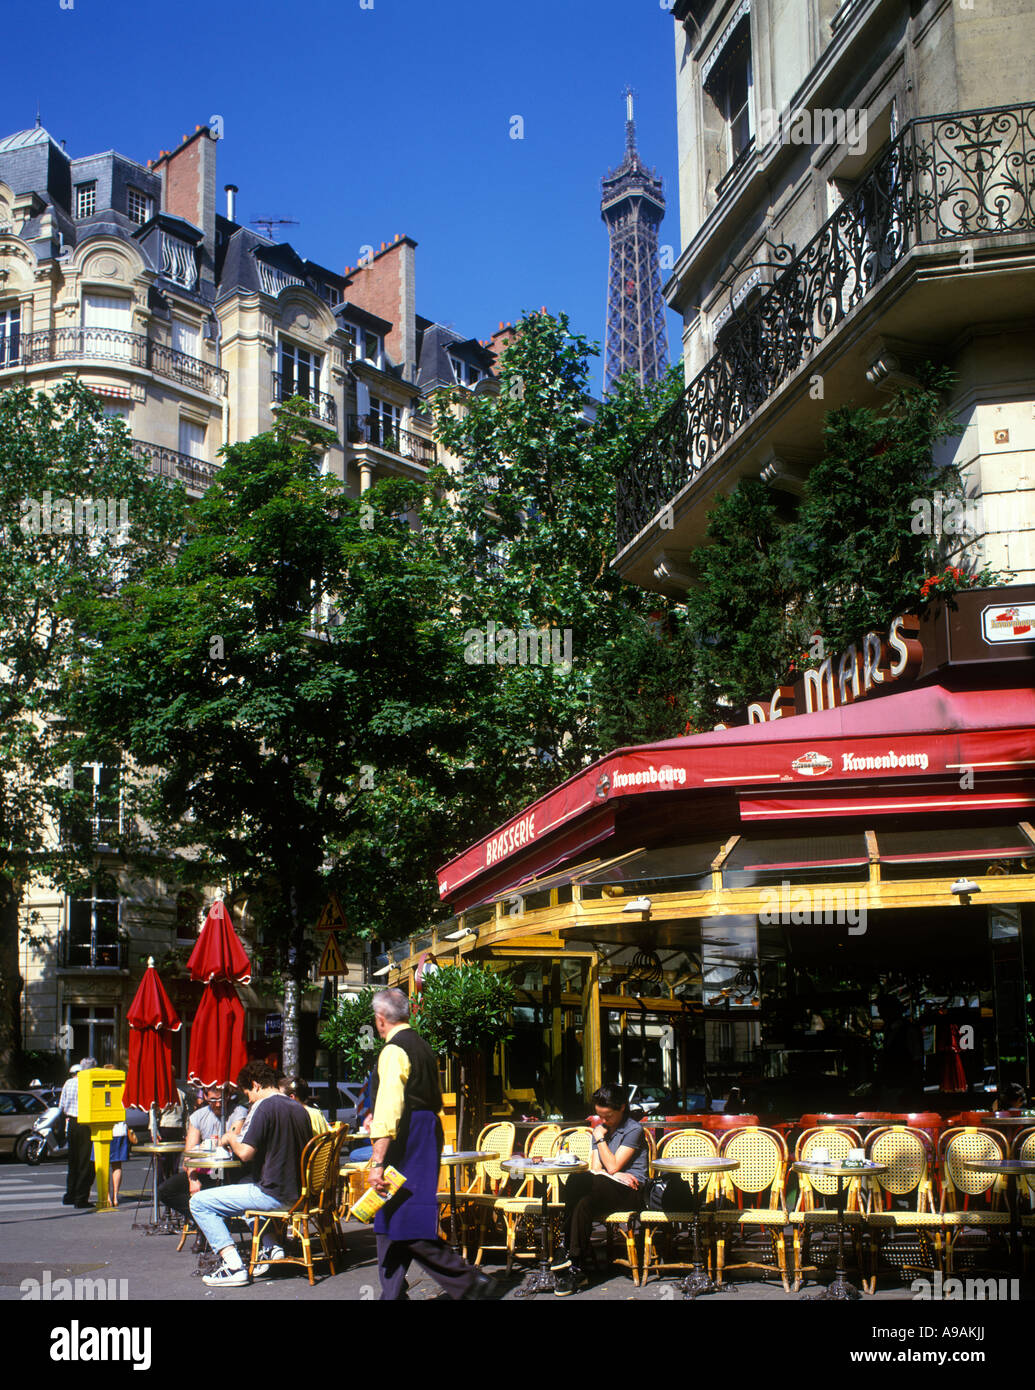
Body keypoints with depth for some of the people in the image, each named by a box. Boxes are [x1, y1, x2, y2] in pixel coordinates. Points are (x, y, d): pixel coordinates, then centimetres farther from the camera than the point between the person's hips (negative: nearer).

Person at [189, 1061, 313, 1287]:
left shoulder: (264, 1108, -14)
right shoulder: (299, 1108, 10)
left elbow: (246, 1153, -20)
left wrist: (230, 1139, 2)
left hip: (274, 1195, -9)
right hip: (299, 1193, 9)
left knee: (199, 1202, -1)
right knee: (245, 1186, 38)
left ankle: (234, 1266, -9)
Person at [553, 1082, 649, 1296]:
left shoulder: (634, 1130, -4)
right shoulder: (601, 1129, 17)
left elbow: (612, 1166, -12)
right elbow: (595, 1169, 10)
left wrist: (600, 1138, -5)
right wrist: (615, 1175, -10)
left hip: (629, 1192, -6)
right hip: (605, 1188, 6)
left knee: (584, 1204, -33)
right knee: (576, 1180, -29)